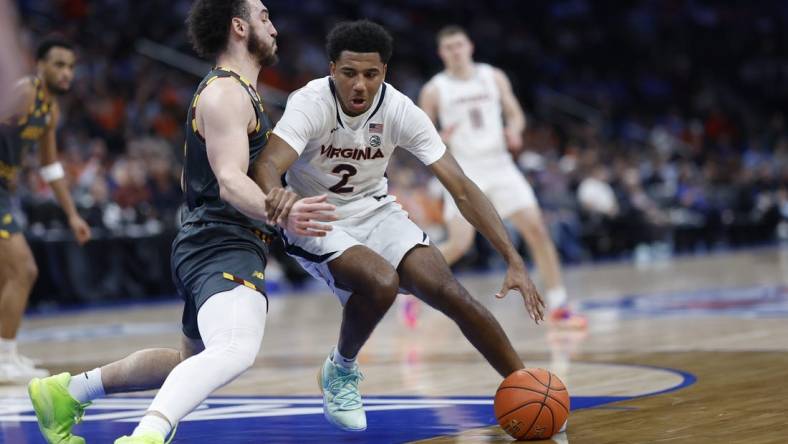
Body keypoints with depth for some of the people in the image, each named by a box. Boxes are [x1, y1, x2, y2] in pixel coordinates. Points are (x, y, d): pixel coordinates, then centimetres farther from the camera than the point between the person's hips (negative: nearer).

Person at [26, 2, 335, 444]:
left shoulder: (235, 91, 22)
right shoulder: (226, 93, -11)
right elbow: (230, 181, -24)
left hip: (211, 247, 11)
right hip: (223, 246, -11)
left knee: (191, 362, 27)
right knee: (236, 350, -36)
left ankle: (68, 392, 37)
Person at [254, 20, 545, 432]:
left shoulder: (400, 111, -16)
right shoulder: (311, 103, -25)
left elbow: (462, 188, -17)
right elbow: (266, 167, -40)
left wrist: (514, 261, -25)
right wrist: (277, 200, -66)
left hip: (375, 212, 3)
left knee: (451, 294, -14)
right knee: (381, 282, -31)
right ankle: (340, 371, -2)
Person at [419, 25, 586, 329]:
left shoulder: (494, 77, 5)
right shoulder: (434, 91, -2)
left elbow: (515, 114, 12)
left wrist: (514, 130, -11)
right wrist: (440, 140, -19)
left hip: (500, 167, 3)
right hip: (464, 172, -3)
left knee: (537, 230, -6)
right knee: (458, 244, -15)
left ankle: (558, 306, 2)